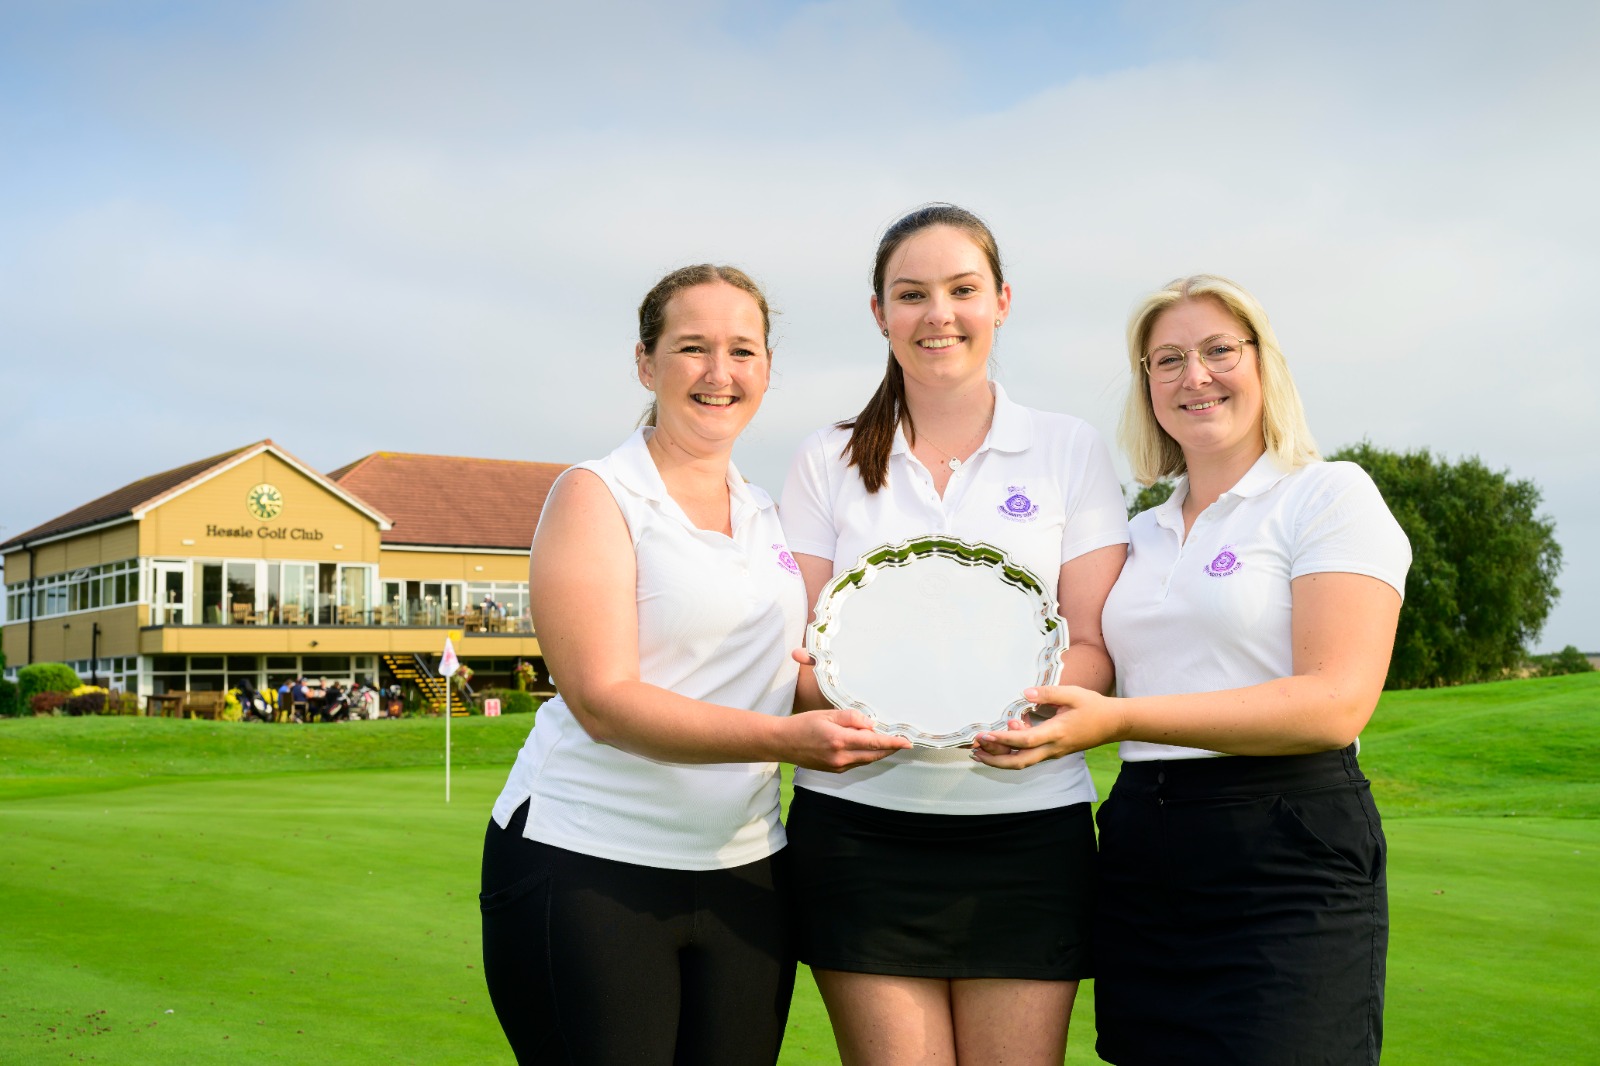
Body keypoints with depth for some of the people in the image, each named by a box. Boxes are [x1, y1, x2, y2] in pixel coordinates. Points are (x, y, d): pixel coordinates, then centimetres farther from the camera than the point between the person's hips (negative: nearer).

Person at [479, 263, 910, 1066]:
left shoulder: (766, 515, 12)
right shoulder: (596, 496, -6)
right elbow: (604, 700, -16)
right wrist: (783, 739, -26)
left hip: (742, 874, 6)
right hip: (586, 869, -5)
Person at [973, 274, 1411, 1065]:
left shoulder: (1328, 494, -3)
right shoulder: (1141, 534, 17)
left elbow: (1336, 703, -16)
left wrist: (1122, 718, -23)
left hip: (1285, 857, -6)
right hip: (1140, 863, 6)